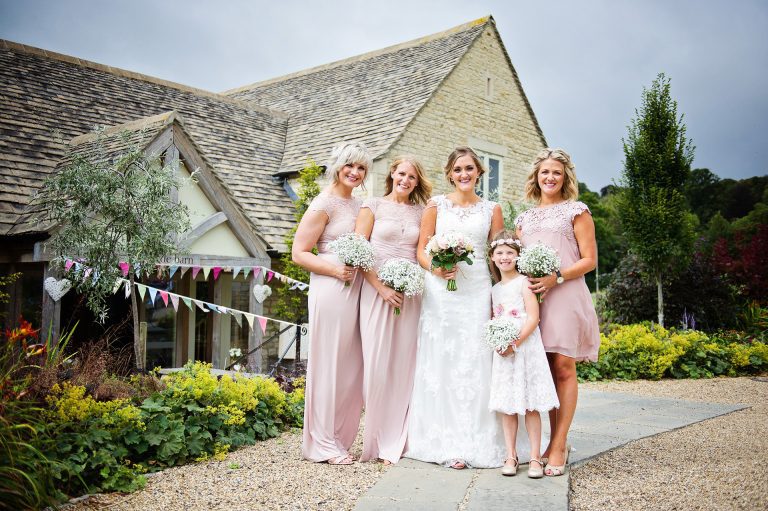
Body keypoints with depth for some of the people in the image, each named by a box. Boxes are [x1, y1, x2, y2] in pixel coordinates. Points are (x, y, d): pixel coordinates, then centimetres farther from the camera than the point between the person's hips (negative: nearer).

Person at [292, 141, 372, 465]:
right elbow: (299, 253, -9)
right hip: (331, 290, -8)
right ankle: (324, 444, 9)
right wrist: (335, 270, -20)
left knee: (352, 366, 10)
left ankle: (340, 439, 22)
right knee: (329, 365, -2)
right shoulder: (324, 204, -6)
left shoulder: (357, 205, 17)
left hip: (356, 290, 8)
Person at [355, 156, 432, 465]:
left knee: (404, 364, 3)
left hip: (410, 294, 3)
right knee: (377, 363, -3)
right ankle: (378, 441, 9)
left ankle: (397, 440, 14)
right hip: (378, 290, -3)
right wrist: (381, 287, -10)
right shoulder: (374, 206, 4)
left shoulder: (421, 212, 14)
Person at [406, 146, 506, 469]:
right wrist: (436, 268, -15)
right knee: (442, 361, -1)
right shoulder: (436, 205, 9)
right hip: (440, 289, 0)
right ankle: (445, 443, 6)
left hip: (477, 291, 1)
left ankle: (474, 441, 6)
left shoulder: (492, 210, 11)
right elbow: (421, 251, 6)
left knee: (475, 363, -2)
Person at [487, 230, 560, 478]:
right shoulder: (495, 289, 15)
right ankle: (511, 456, 11)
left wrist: (515, 343, -17)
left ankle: (535, 458, 3)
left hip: (526, 348, -5)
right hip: (503, 352, 5)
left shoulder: (524, 282, -3)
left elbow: (533, 318, -10)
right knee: (506, 405, 4)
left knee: (531, 406, -2)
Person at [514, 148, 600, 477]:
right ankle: (555, 441, 11)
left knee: (563, 367, -6)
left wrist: (557, 277, -14)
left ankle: (558, 446, -2)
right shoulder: (524, 218, 20)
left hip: (565, 295, -4)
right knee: (543, 369, 2)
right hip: (530, 296, 4)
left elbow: (589, 260, 0)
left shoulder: (576, 210, 6)